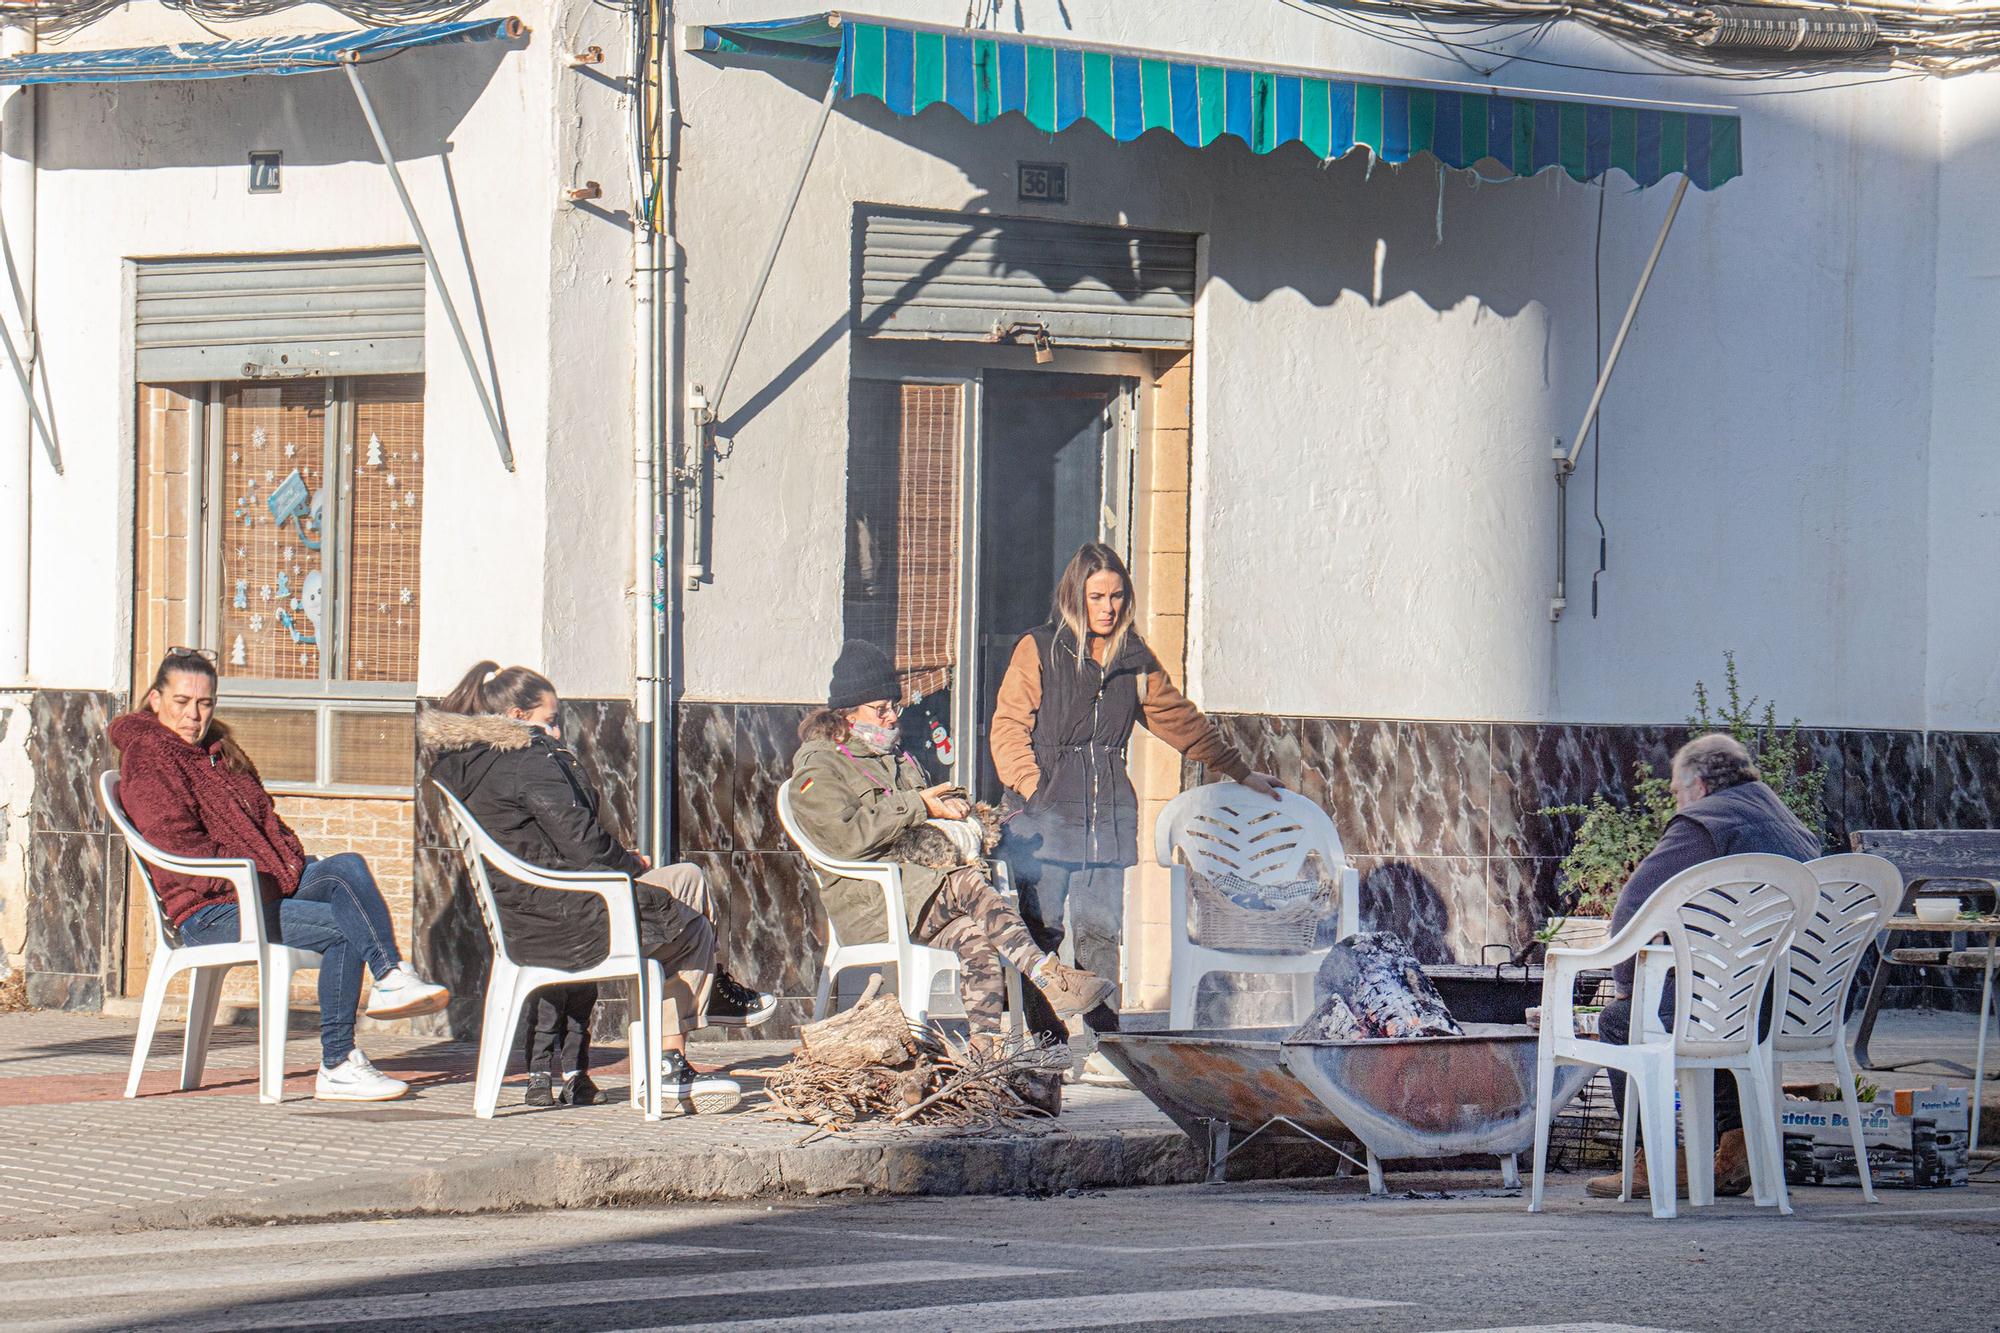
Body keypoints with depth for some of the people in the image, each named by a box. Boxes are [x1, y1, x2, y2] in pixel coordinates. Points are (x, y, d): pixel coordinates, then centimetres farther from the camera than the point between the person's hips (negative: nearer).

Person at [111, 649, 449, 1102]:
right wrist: (256, 881, -17)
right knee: (342, 927, -25)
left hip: (267, 884, 8)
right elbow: (178, 849, -15)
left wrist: (291, 861, 7)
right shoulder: (147, 759, -4)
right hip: (208, 914, -8)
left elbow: (263, 821, 29)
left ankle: (391, 978, -36)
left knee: (347, 866, -22)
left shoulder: (218, 753, 25)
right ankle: (337, 1067, -27)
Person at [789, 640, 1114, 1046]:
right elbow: (848, 836, -16)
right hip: (865, 901, -7)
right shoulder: (817, 770, 0)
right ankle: (1048, 977, -36)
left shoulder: (894, 757, 27)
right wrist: (916, 806, -12)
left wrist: (949, 807, 9)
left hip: (918, 882, 7)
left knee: (975, 940, -26)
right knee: (966, 885, -31)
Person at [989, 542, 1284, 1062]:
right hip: (1047, 815, -3)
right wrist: (1031, 789, -12)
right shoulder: (1038, 650, 3)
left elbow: (1182, 721, 23)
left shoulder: (1134, 660, 15)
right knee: (1041, 932, -6)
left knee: (1101, 932, -1)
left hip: (1108, 814, 3)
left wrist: (1241, 772, 26)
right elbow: (1009, 726, 0)